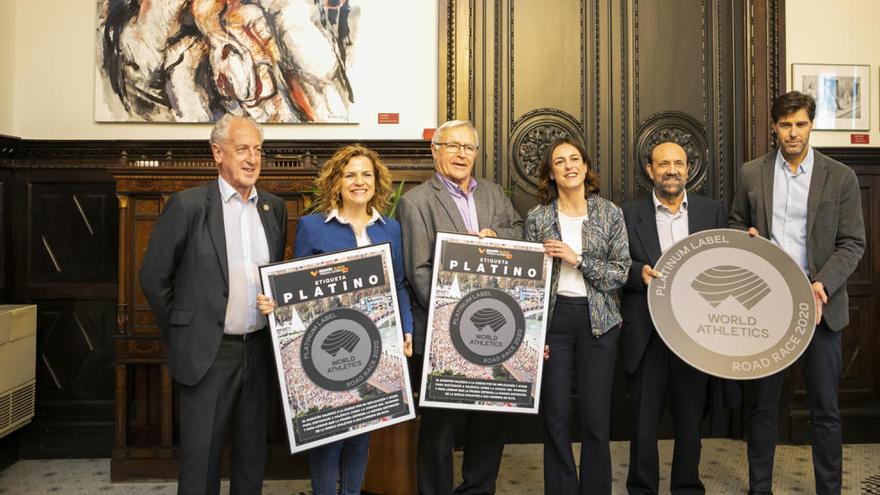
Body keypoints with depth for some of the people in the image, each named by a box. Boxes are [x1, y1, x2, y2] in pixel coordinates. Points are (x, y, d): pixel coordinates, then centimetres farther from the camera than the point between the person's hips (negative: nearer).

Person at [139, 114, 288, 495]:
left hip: (259, 350, 4)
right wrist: (183, 332, 2)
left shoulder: (274, 207, 7)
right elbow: (153, 277, -2)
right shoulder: (188, 205, -7)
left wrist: (275, 329, 10)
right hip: (208, 353, -4)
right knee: (200, 456, 7)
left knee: (252, 453, 16)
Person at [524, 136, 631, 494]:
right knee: (555, 418, 6)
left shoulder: (610, 213, 2)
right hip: (552, 319, 0)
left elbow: (621, 273, -2)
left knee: (596, 418, 5)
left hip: (598, 321, 0)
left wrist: (577, 259, -14)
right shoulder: (537, 218, 1)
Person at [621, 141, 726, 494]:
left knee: (690, 418, 14)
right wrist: (639, 273, -17)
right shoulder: (629, 214, 2)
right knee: (644, 417, 8)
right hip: (646, 333, -1)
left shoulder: (712, 211, 7)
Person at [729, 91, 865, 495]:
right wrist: (745, 237, -9)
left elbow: (852, 243, -1)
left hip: (818, 304, -1)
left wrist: (823, 285, -16)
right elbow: (736, 225, 14)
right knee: (760, 404, 10)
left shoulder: (841, 177, 1)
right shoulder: (751, 174, 5)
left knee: (825, 409, 8)